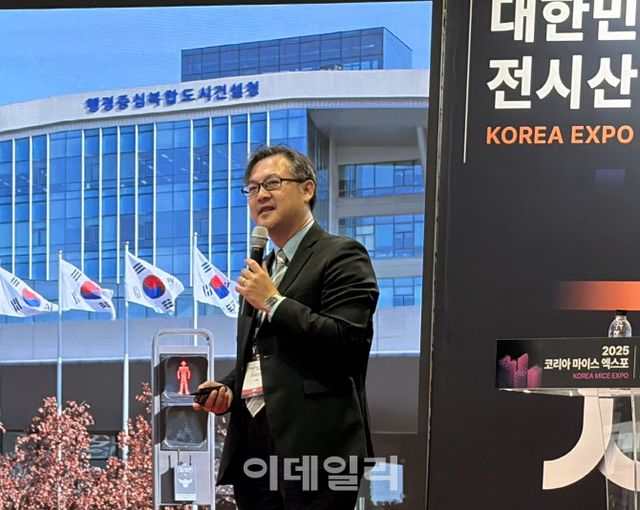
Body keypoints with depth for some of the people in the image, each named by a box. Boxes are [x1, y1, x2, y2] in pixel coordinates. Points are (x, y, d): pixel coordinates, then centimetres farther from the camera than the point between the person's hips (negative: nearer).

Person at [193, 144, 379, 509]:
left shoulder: (342, 256, -4)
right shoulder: (263, 270, 20)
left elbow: (347, 343, -17)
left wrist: (273, 302, -13)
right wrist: (228, 389, 8)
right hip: (253, 449, 7)